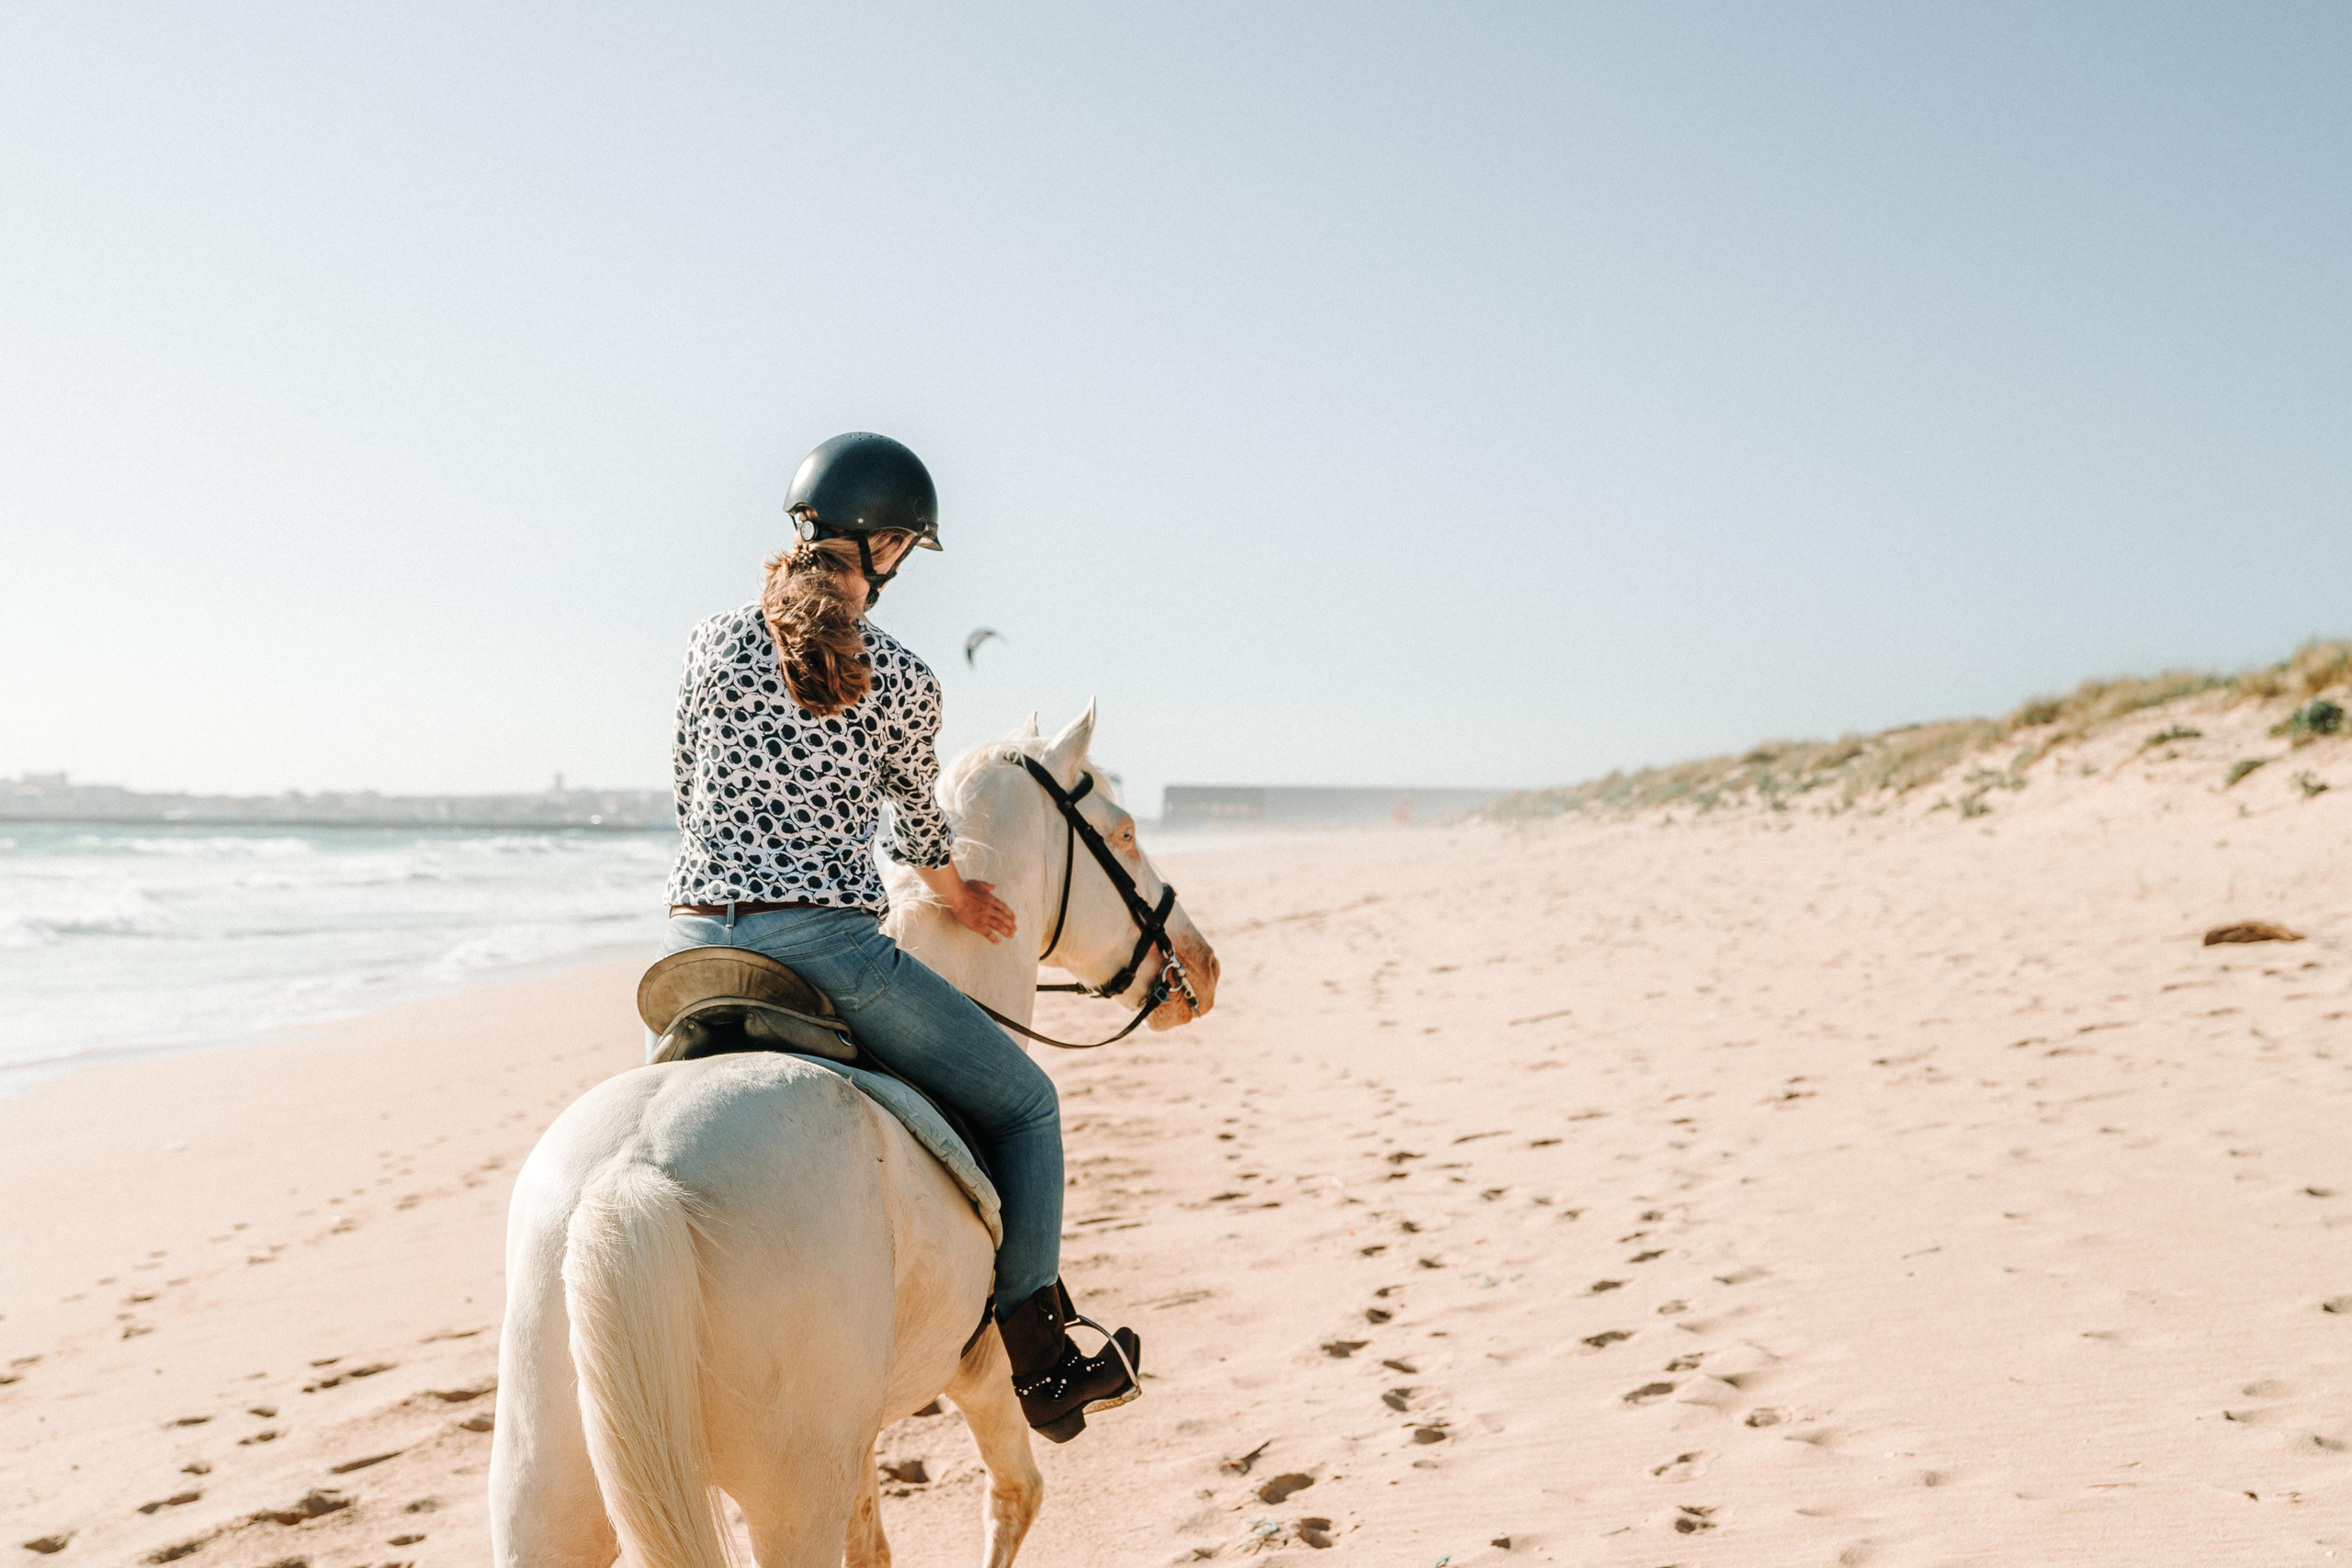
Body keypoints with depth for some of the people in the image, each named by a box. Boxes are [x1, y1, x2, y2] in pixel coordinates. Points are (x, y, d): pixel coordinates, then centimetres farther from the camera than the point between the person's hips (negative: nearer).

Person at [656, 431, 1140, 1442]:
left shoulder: (712, 644, 9)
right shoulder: (903, 683, 0)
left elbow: (687, 798, 17)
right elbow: (919, 828, 14)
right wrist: (961, 900, 35)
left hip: (692, 948, 5)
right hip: (827, 947, -4)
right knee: (1024, 1102, 14)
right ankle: (1038, 1364, 13)